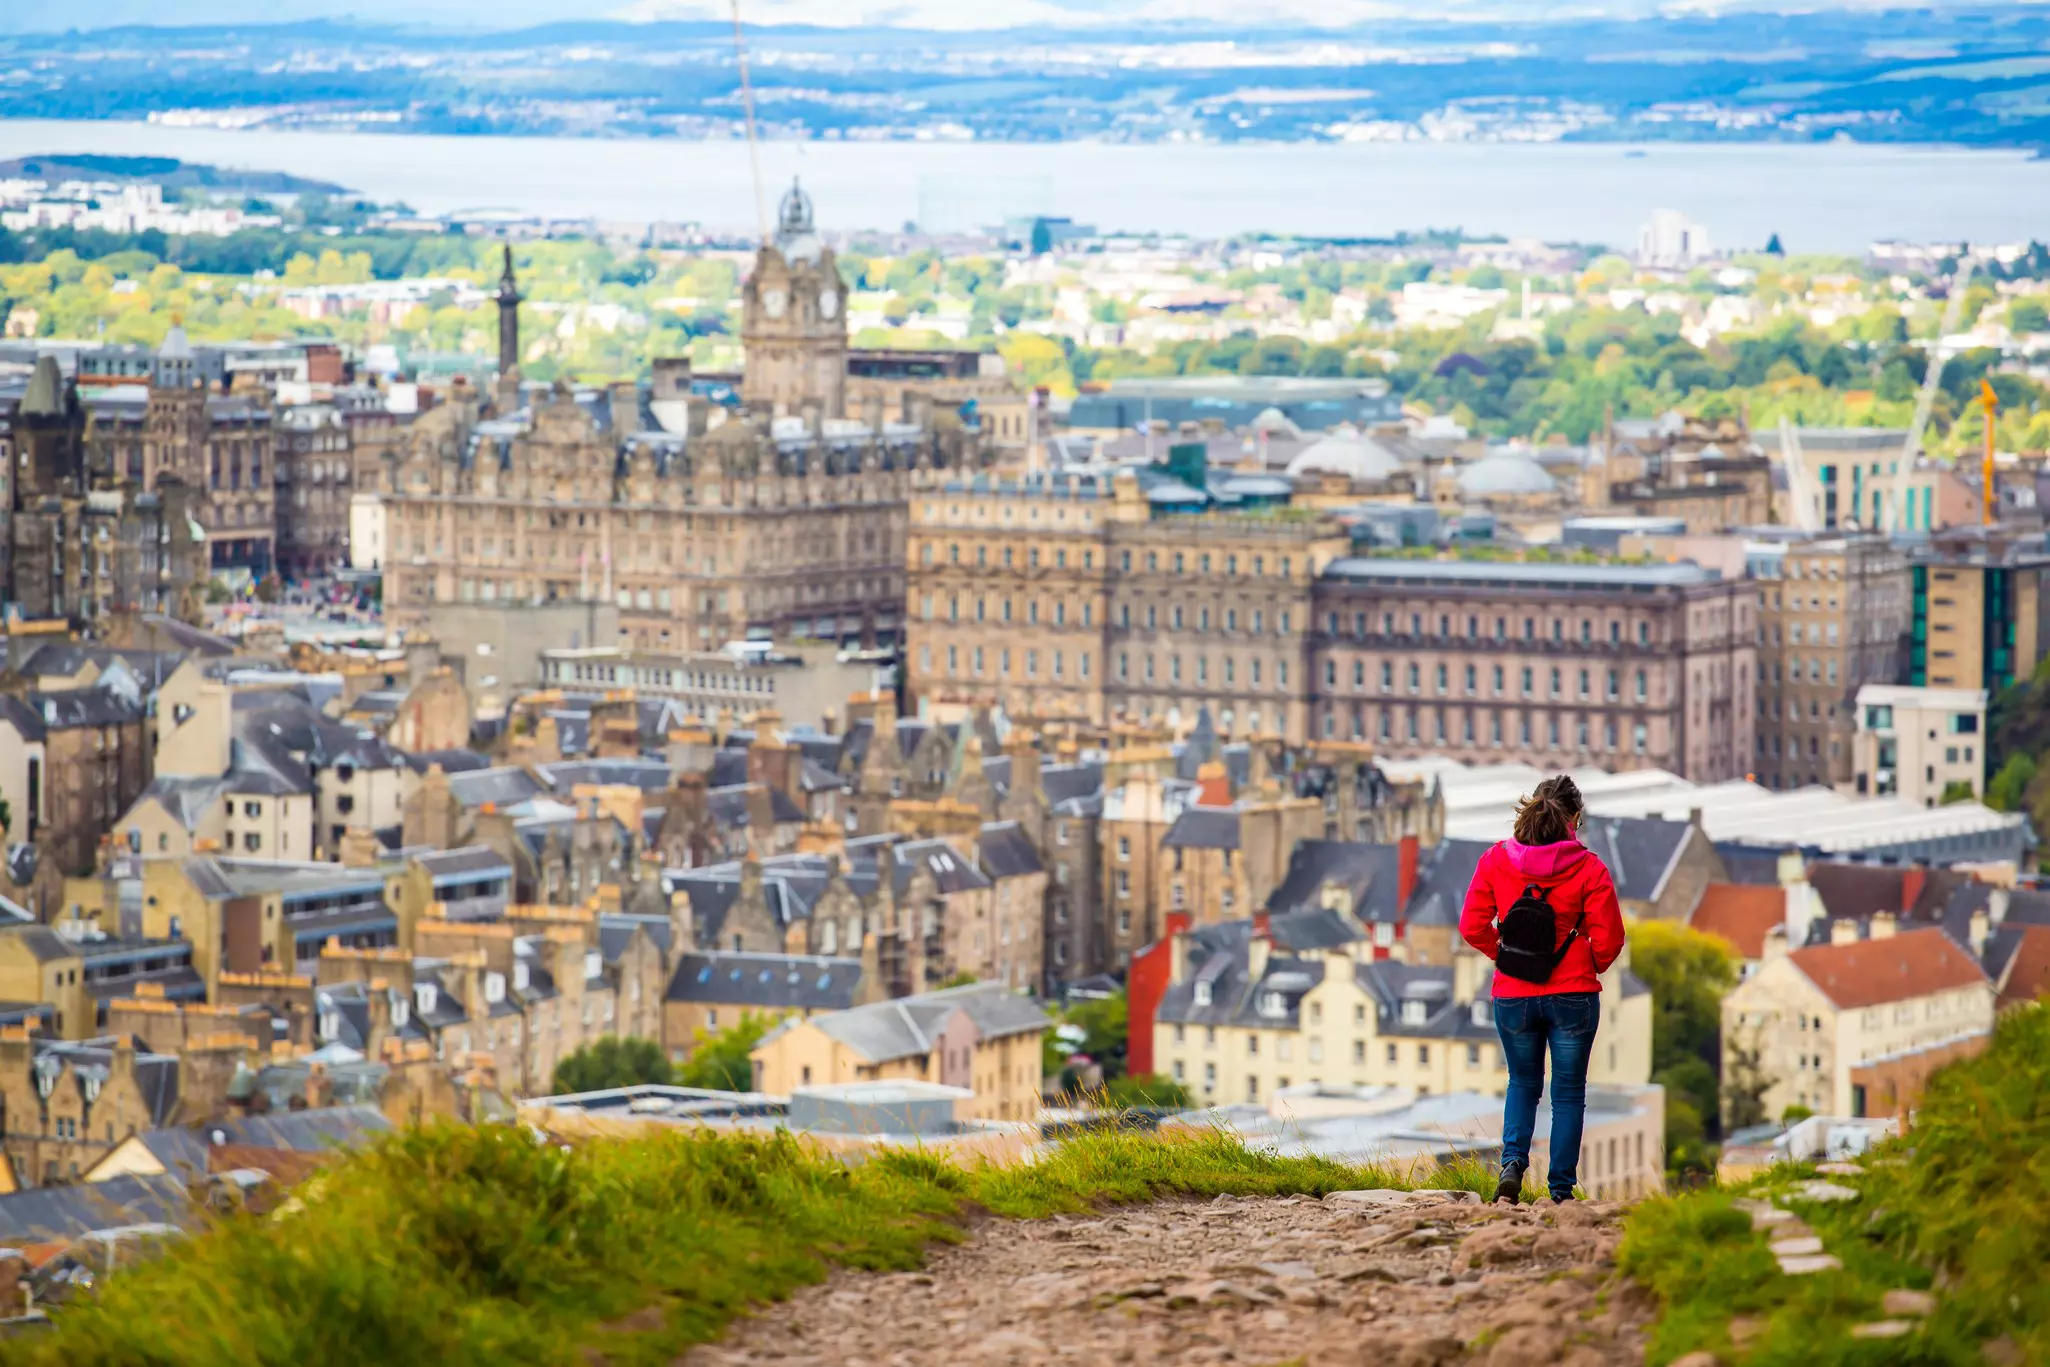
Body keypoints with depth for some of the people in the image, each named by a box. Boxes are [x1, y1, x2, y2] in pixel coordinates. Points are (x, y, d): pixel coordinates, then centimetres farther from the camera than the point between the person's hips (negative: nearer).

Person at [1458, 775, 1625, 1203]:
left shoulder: (1495, 861, -3)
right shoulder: (1588, 869, -10)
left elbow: (1472, 927, -2)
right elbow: (1609, 937, -9)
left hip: (1513, 996, 2)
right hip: (1573, 996, -2)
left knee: (1522, 1083, 22)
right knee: (1569, 1091, 10)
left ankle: (1513, 1162, -1)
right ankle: (1561, 1190, 9)